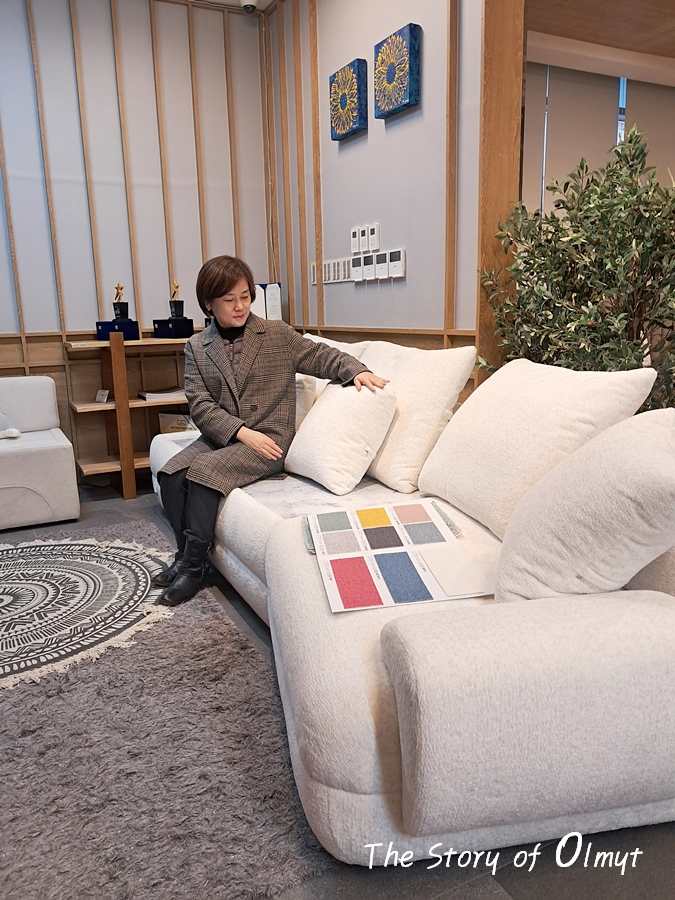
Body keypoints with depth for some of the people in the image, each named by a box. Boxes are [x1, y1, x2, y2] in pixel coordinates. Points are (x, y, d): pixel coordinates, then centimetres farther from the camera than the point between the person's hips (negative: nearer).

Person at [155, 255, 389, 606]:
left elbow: (321, 356, 7)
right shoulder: (197, 347, 6)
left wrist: (356, 370, -14)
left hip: (270, 437, -4)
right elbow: (200, 405, -2)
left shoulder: (279, 335, 3)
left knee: (204, 470, -26)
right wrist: (241, 432, -17)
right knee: (171, 474, -20)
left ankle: (194, 567, -11)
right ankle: (184, 554, 0)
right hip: (221, 435, 4)